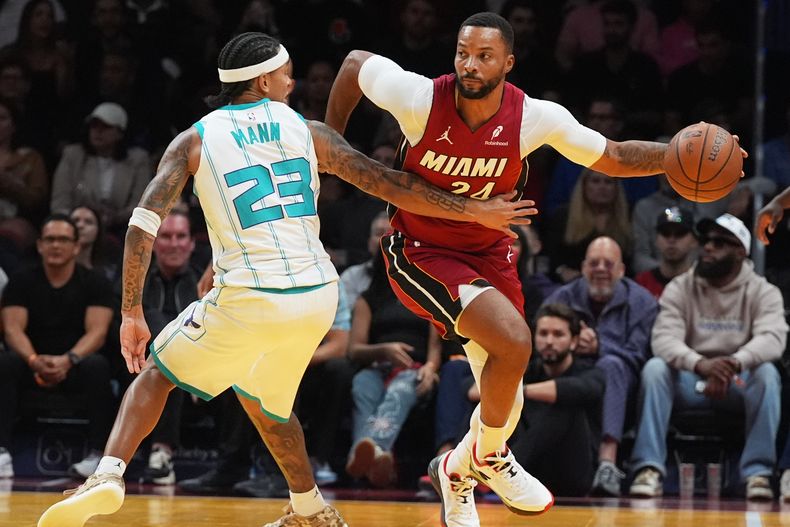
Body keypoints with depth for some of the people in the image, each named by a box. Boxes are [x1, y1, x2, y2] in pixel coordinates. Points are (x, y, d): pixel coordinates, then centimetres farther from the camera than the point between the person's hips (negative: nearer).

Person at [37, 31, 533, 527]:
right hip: (319, 296, 3)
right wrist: (477, 211, 17)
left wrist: (132, 312, 1)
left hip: (249, 300, -3)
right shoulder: (306, 131, 10)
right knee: (260, 394, 30)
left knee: (157, 372, 17)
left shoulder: (195, 140, 6)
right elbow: (391, 185, 8)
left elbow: (143, 225, -4)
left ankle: (109, 475, -5)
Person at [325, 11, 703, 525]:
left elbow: (613, 157, -5)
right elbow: (356, 62, -6)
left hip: (488, 253, 4)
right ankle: (489, 457, -1)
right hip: (421, 252, -4)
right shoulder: (420, 98, -24)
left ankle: (459, 471, 43)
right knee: (513, 340, -27)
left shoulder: (535, 118, -17)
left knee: (505, 397, 10)